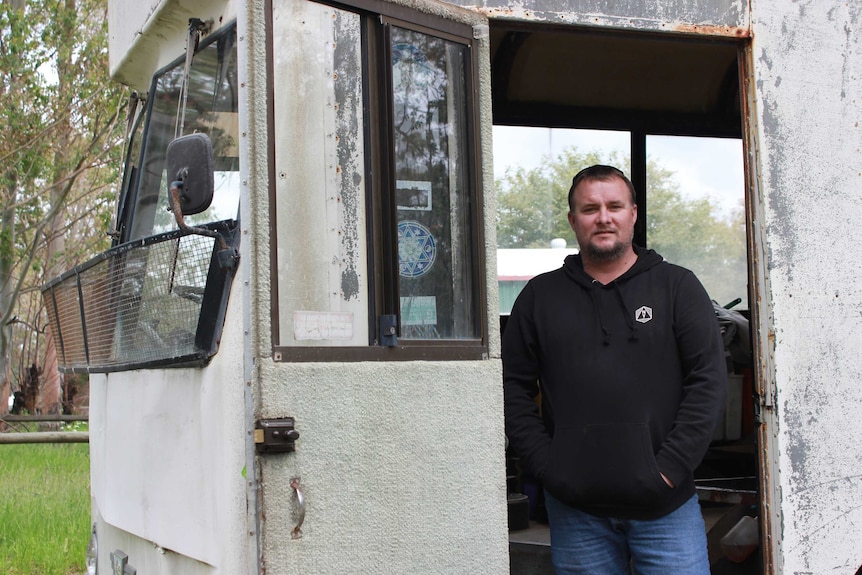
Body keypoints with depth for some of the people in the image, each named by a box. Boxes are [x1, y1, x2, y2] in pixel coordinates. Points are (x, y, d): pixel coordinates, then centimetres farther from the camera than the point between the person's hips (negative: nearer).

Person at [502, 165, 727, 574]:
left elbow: (709, 380, 0)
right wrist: (546, 466, -3)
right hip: (573, 507, 1)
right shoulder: (540, 296, 10)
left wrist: (671, 467, -8)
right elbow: (513, 387, 8)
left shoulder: (677, 287, 6)